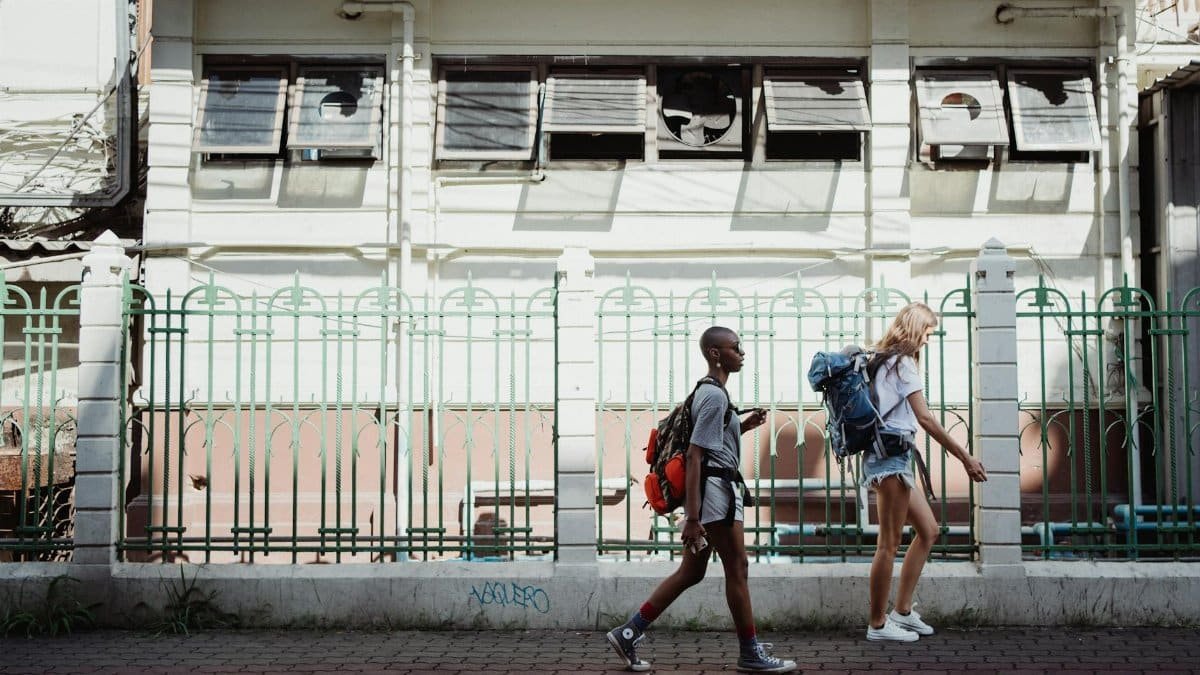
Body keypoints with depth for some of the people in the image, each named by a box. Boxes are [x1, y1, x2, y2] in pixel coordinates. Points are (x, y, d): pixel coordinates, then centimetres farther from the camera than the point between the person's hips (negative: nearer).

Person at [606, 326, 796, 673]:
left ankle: (628, 633, 10)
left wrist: (744, 425, 16)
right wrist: (692, 518, -23)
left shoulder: (710, 391, 18)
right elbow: (694, 456, -20)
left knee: (691, 571, 11)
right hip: (714, 487, -10)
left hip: (711, 489, 10)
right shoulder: (715, 395, -14)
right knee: (737, 568, -1)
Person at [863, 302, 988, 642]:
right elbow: (925, 418, -17)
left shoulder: (885, 360, 18)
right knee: (890, 542, -6)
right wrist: (965, 458, -16)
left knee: (928, 530, 14)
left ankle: (902, 611, 16)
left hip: (892, 458, 10)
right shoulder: (902, 362, -11)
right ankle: (878, 625, -1)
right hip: (891, 456, -10)